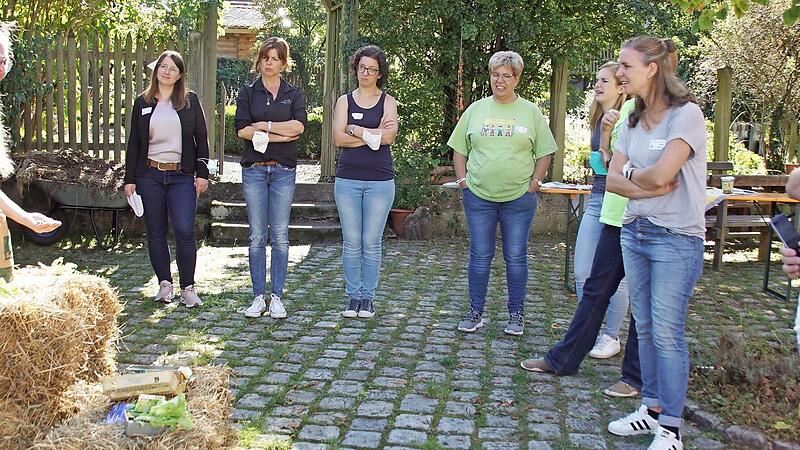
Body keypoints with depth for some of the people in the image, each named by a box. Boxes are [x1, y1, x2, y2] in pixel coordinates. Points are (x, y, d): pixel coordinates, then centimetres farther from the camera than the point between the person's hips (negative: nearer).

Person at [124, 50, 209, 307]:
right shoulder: (143, 103, 9)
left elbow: (201, 138, 5)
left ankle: (188, 287, -1)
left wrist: (202, 173, -3)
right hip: (150, 175, 2)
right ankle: (164, 284, 16)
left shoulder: (190, 101, 5)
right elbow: (134, 143, 11)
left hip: (182, 175, -2)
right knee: (155, 231, 6)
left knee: (184, 230, -11)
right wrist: (129, 178, 6)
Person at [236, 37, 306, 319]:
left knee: (280, 235, 1)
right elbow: (242, 129, -5)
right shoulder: (248, 92, 9)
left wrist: (262, 125, -9)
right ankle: (259, 297, 9)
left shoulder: (294, 94, 10)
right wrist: (281, 134, -9)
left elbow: (299, 126, -9)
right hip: (254, 169, 0)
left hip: (283, 170, 0)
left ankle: (276, 297, 8)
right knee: (257, 236, 2)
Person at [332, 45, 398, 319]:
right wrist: (373, 134, -9)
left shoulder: (387, 101, 6)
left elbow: (389, 137, -10)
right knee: (351, 243, 4)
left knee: (371, 243, 2)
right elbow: (338, 138, -4)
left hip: (380, 181, -1)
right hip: (348, 180, 1)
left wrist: (355, 129, -6)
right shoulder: (345, 101, 9)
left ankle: (368, 296, 13)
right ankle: (353, 295, 14)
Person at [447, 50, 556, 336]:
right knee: (480, 256, 6)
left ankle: (516, 315, 17)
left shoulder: (531, 112, 4)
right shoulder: (475, 110, 8)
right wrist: (463, 180, 1)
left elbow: (545, 153, 7)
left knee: (516, 257, 5)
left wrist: (535, 183, -3)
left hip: (519, 198, -1)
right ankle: (476, 312, 17)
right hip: (479, 196, 1)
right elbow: (459, 149, 12)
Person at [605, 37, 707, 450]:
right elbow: (612, 179, 4)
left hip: (676, 239, -7)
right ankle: (652, 410, 24)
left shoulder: (686, 115, -12)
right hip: (634, 232, 7)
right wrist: (648, 187, -13)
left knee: (667, 333, -5)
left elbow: (660, 173, -24)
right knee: (645, 329, 12)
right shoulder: (634, 121, 11)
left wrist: (631, 174, -4)